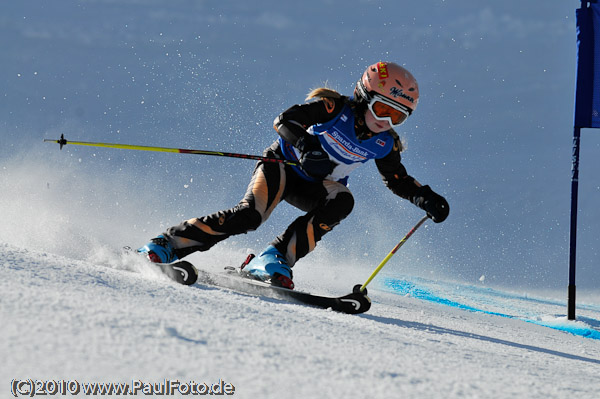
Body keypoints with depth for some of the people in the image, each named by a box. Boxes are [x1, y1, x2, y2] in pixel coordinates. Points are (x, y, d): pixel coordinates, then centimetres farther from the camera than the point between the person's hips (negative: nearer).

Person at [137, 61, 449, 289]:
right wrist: (304, 143, -47)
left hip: (313, 188, 5)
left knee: (341, 200, -29)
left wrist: (425, 198, -3)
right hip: (281, 166, -5)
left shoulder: (384, 144, -4)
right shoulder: (333, 108, -20)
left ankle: (275, 259, -32)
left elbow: (398, 180, 13)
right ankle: (170, 243, -20)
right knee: (249, 215, -29)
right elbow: (285, 120, -28)